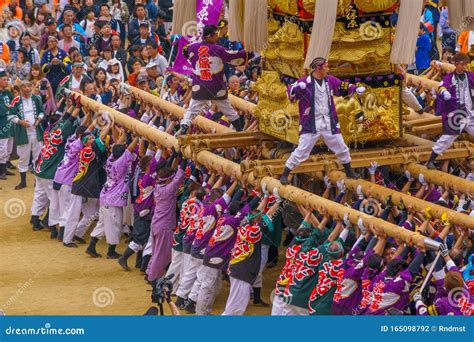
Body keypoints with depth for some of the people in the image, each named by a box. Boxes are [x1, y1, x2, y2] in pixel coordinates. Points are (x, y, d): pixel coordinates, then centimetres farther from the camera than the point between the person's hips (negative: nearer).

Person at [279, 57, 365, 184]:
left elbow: (343, 87, 16)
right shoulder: (305, 82, -15)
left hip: (329, 123, 6)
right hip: (311, 124, -6)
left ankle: (349, 171, 37)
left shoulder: (330, 80, 3)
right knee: (301, 151, -10)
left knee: (341, 148, 16)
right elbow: (291, 93, -21)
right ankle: (285, 175, 1)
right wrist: (297, 88, -43)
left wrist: (355, 89, -1)